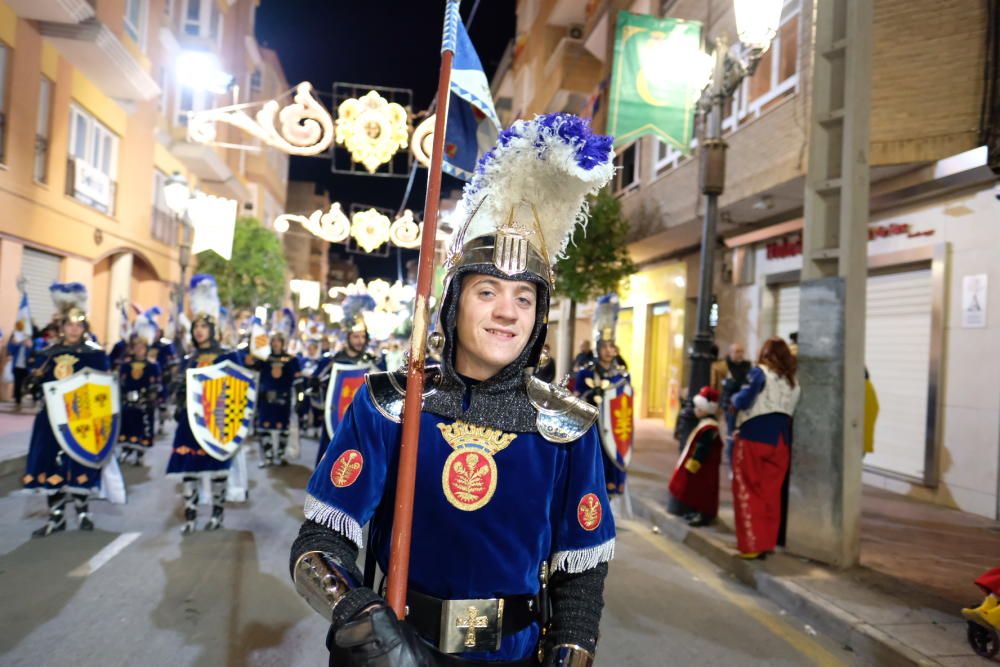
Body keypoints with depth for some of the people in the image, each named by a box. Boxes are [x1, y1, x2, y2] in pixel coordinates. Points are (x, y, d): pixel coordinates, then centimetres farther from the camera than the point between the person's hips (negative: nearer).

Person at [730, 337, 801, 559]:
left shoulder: (760, 372, -5)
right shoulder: (794, 380, 13)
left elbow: (743, 402, -14)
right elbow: (792, 412, 9)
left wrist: (734, 399, 6)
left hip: (753, 438, -5)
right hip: (781, 441, 5)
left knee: (748, 492, 3)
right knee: (771, 493, 11)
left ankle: (751, 545, 3)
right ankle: (767, 543, 16)